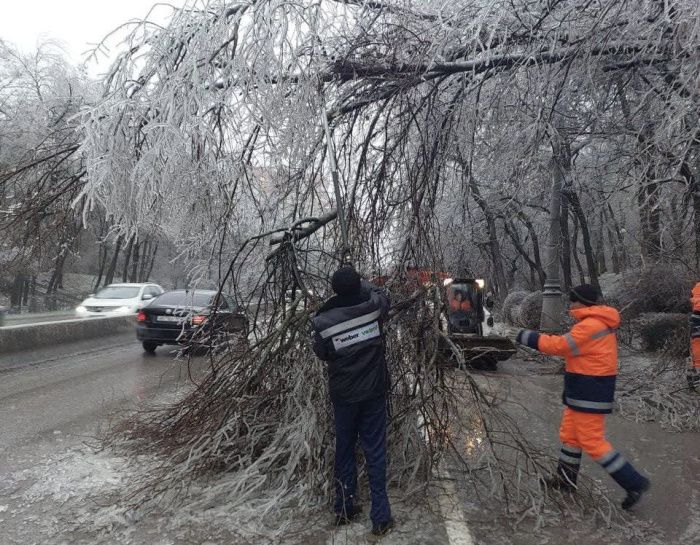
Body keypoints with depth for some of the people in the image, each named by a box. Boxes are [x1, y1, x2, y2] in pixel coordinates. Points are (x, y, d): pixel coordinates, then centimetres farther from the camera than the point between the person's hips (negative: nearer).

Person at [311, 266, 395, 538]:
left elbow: (321, 353, 2)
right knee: (375, 451, 7)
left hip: (342, 393, 0)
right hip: (373, 391, 0)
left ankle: (344, 509, 27)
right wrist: (359, 282, 24)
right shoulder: (373, 307, -12)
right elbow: (381, 293, 12)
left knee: (344, 449, 16)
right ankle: (381, 517, 12)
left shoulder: (323, 320, -13)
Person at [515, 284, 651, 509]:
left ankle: (634, 483, 7)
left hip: (589, 394, -10)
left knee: (592, 441, -3)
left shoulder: (591, 326, -21)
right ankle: (565, 478, 29)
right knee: (570, 434, 17)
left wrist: (528, 337, -13)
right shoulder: (599, 322, 12)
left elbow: (560, 345, -21)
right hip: (585, 390, 10)